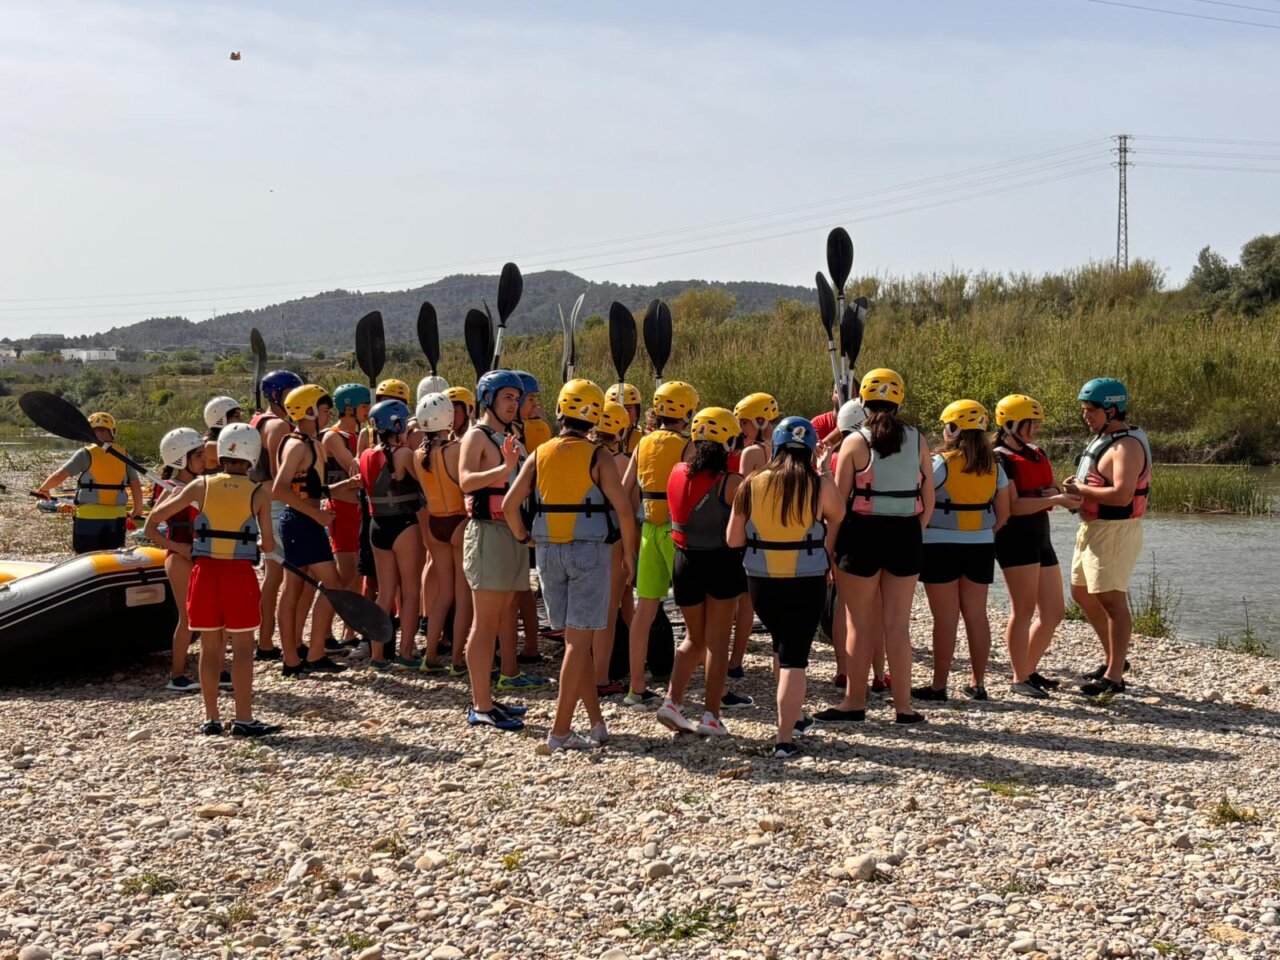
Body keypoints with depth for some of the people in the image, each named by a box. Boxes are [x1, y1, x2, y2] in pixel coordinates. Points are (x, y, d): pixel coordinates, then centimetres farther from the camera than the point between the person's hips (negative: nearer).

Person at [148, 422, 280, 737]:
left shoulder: (201, 486, 1)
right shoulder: (258, 493, -2)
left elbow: (156, 515, 7)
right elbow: (269, 545, -1)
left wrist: (174, 494, 26)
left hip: (205, 570, 2)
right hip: (240, 573, -2)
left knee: (210, 646, 10)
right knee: (242, 646, 4)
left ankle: (211, 718, 14)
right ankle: (243, 719, 3)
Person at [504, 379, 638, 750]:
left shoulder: (539, 455, 3)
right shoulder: (598, 458, -7)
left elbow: (509, 504, -3)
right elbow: (622, 509, -12)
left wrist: (524, 538, 13)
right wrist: (628, 551, 2)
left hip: (548, 552, 4)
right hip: (589, 551, -4)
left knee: (576, 639, 11)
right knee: (578, 641, -2)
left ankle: (597, 722, 12)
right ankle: (560, 730, -3)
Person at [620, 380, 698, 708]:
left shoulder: (643, 443, 8)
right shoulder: (686, 446, -9)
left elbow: (624, 490, 9)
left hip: (649, 529, 6)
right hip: (677, 529, -6)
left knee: (644, 608, 8)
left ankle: (637, 688, 10)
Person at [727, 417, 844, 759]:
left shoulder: (751, 485, -5)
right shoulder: (820, 487, -10)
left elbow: (733, 539, 0)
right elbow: (838, 521, 7)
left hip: (761, 581, 3)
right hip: (807, 583, -3)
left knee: (782, 647, 23)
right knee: (794, 657, 1)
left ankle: (795, 716, 37)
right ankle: (784, 740, -2)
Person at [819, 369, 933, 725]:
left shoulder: (855, 441, -7)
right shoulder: (917, 441, 3)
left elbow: (839, 498, -6)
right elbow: (929, 499, 5)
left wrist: (832, 545, 2)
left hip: (862, 535, -3)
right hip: (906, 536, 3)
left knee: (860, 626, 7)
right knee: (898, 625, 9)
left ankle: (855, 703, 14)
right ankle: (904, 706, 12)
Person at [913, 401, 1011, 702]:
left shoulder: (940, 463, -11)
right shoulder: (993, 466, 5)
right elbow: (1003, 514, 8)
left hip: (941, 546, -5)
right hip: (980, 547, 5)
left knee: (946, 618, -1)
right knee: (976, 615, 11)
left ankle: (939, 685, 4)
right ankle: (978, 683, 16)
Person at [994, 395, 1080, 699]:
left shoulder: (1036, 453, 16)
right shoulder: (1001, 459, -10)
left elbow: (1046, 492, 22)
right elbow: (1013, 506, -19)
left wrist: (1065, 492, 0)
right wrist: (1055, 500, -23)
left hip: (1041, 537, 9)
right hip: (1016, 537, -9)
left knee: (1054, 611, 11)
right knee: (1023, 610, -6)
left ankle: (1029, 670, 23)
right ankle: (1019, 679, 2)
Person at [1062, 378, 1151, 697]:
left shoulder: (1126, 446, -18)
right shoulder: (1103, 439, 14)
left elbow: (1121, 495, -30)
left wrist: (1081, 490, -19)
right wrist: (1077, 486, 3)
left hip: (1115, 531, -11)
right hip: (1093, 528, 11)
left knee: (1112, 600, -8)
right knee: (1082, 593, 18)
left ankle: (1114, 676, -4)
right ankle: (1114, 658, 29)